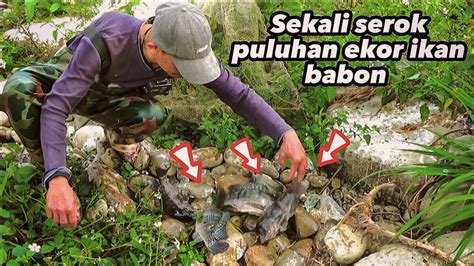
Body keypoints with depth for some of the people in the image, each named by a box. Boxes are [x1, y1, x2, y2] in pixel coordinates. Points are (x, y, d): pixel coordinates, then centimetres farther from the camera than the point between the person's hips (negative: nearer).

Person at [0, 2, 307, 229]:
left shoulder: (188, 48, -30)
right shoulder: (105, 42, -43)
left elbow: (239, 94, -23)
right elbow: (55, 107, -45)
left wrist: (286, 133, -38)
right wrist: (57, 179, -57)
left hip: (110, 96, 3)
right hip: (68, 76, -2)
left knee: (154, 115, -33)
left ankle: (119, 138, 4)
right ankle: (49, 169, -11)